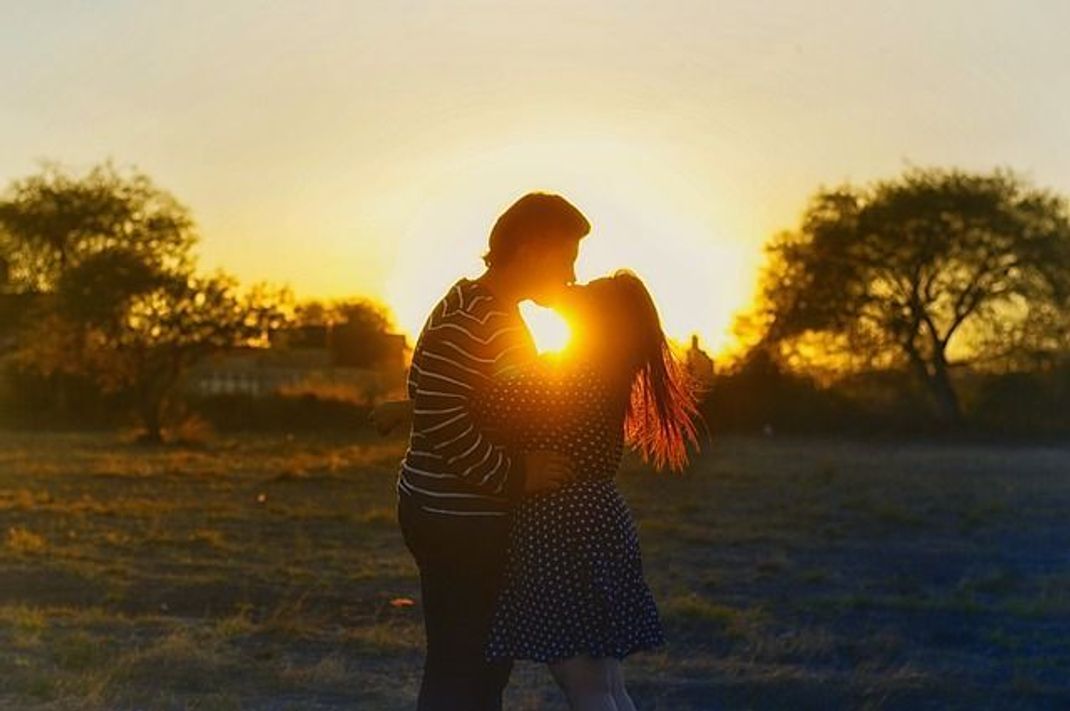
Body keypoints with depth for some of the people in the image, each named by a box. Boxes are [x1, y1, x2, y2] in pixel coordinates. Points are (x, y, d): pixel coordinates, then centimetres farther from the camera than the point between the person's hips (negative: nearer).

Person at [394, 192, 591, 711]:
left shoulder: (501, 314, 15)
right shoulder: (468, 315, -17)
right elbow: (440, 417, -26)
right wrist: (515, 474, -22)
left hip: (478, 517, 10)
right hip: (456, 520, -10)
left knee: (485, 663, 16)